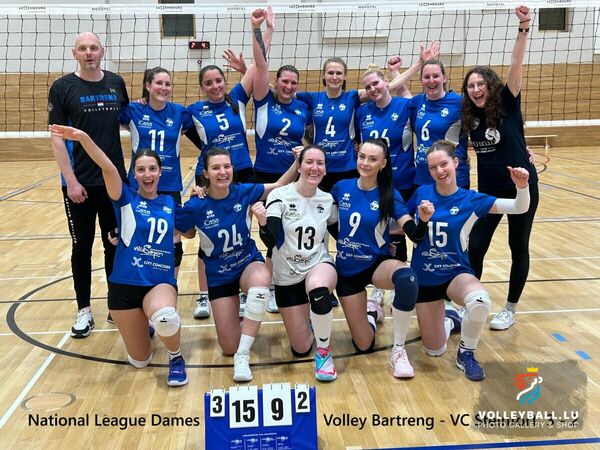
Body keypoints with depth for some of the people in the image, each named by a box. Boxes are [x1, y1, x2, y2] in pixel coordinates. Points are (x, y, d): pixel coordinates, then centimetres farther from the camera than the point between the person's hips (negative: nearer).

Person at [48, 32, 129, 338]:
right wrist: (71, 181, -12)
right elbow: (57, 137, -6)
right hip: (80, 184, -3)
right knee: (82, 247, 6)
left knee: (115, 245, 11)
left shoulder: (116, 83, 6)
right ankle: (84, 311, 18)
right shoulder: (62, 87, -4)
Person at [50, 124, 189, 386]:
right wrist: (83, 138, -38)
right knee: (140, 361, 8)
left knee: (164, 316, -38)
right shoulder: (126, 198, -3)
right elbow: (108, 169, -21)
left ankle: (176, 357, -5)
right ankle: (147, 320, 41)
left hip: (161, 282, 0)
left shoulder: (170, 204, 6)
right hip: (125, 284, 0)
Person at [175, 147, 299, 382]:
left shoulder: (243, 192, -13)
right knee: (229, 348, -1)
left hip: (249, 263, 0)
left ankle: (243, 356, -28)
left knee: (261, 278, -41)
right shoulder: (195, 207, -17)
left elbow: (279, 186, 0)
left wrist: (298, 161, -10)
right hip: (219, 275, 0)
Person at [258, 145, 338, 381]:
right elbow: (271, 241, -21)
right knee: (301, 349, 4)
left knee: (318, 289, -40)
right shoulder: (279, 196, -11)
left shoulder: (328, 199, -2)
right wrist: (263, 223, -40)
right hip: (287, 276, 0)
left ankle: (324, 352, -15)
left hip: (319, 265, 0)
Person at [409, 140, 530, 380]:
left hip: (456, 273, -1)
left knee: (480, 301, -38)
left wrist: (522, 186, -34)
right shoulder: (422, 193, -6)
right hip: (424, 277, 2)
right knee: (434, 351, 4)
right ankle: (449, 320, 40)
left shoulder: (471, 200, -10)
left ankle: (466, 354, -8)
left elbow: (519, 207, -17)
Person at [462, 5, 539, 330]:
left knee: (518, 249, 8)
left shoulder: (508, 104, -9)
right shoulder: (469, 117, 0)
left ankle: (510, 310, 22)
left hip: (520, 188, -3)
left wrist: (523, 29, -34)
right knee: (475, 248, 0)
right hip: (488, 191, 3)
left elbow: (516, 65, -23)